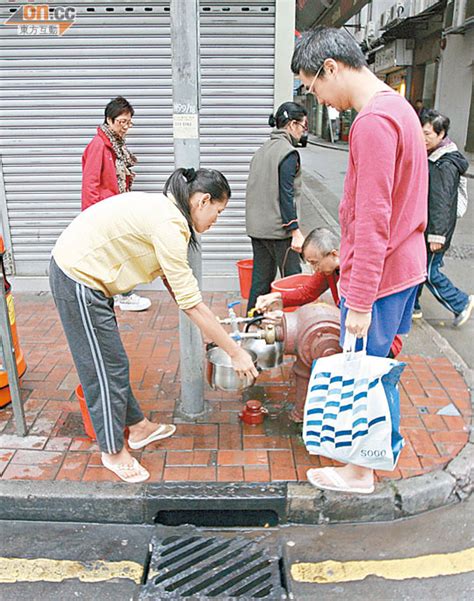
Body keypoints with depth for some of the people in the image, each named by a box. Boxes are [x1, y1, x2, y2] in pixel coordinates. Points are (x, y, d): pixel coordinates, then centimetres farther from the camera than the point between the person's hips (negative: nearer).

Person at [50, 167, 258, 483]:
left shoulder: (163, 208, 6)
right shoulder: (170, 224, -24)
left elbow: (173, 282, 8)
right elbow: (191, 303, -23)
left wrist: (214, 326, 8)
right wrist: (236, 352, -16)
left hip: (79, 269, 10)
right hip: (78, 281, -10)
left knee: (112, 361, 19)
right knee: (106, 367, 2)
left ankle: (138, 426, 35)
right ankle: (113, 452, 21)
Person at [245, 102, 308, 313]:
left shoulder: (262, 150, 15)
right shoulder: (289, 153, -11)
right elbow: (286, 195, -17)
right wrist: (296, 232, -18)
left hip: (256, 228, 8)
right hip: (279, 229, -8)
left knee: (260, 280, 13)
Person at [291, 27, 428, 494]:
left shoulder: (372, 122, -21)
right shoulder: (396, 106, 11)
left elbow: (372, 222, -25)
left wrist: (359, 300, -21)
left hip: (378, 275, -10)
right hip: (405, 264, 10)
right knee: (382, 366, 22)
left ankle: (359, 473, 25)